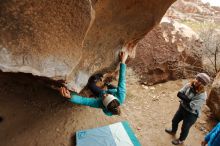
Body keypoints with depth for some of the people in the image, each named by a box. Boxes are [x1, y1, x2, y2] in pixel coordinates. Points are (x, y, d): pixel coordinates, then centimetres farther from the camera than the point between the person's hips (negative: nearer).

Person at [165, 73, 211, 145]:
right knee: (174, 120, 27)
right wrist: (187, 99, -30)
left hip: (191, 114, -6)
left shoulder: (202, 96, -32)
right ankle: (173, 131, 59)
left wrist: (184, 98, -20)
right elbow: (179, 93, -16)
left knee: (185, 128, 18)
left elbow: (191, 106, -32)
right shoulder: (189, 85, -16)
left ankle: (181, 140, 47)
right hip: (182, 107, 6)